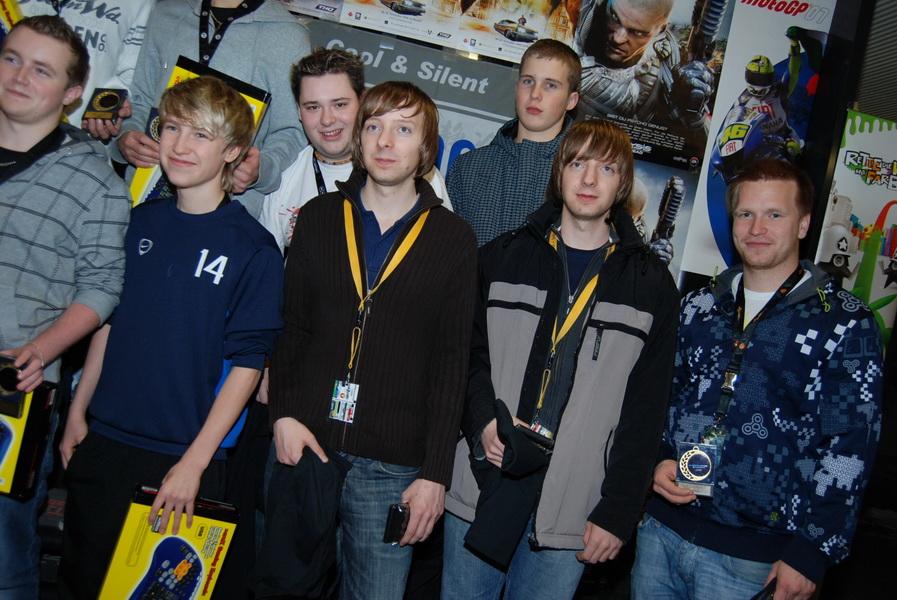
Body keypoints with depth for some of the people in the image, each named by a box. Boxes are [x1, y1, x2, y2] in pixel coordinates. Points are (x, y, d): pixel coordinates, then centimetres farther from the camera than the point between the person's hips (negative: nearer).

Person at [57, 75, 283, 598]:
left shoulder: (254, 247, -12)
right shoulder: (142, 221, 4)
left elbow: (247, 363, -13)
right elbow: (108, 319, 12)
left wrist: (195, 461, -14)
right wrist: (78, 410, 10)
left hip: (182, 459, -4)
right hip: (103, 439, 5)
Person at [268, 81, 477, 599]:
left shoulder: (453, 238, 1)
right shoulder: (319, 217, 7)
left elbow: (452, 362, -1)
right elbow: (290, 327, 8)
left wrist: (436, 473, -5)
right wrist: (283, 412, -6)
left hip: (391, 467, -2)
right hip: (302, 446, 2)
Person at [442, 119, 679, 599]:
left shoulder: (651, 284, 2)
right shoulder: (503, 257, 5)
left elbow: (646, 410, 0)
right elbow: (469, 353, 8)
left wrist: (618, 511, -4)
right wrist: (483, 420, -11)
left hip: (571, 502, -1)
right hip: (485, 478, 1)